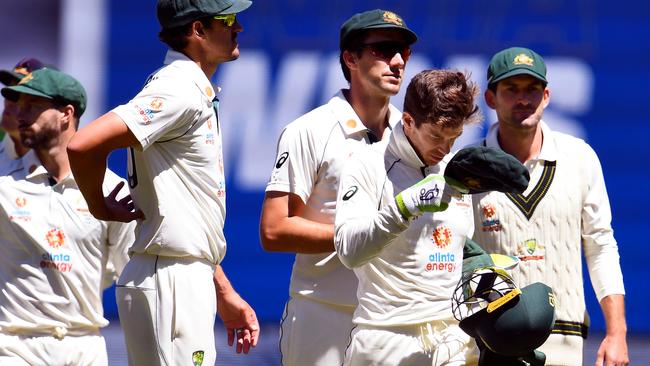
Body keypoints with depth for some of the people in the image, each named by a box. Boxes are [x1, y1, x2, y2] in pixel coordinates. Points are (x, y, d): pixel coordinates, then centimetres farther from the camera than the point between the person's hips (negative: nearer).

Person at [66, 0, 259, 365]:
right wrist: (100, 207, -9)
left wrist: (225, 293, 21)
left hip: (192, 278, 10)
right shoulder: (179, 89, -14)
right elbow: (83, 144, -26)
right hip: (169, 281, -10)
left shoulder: (200, 93, 18)